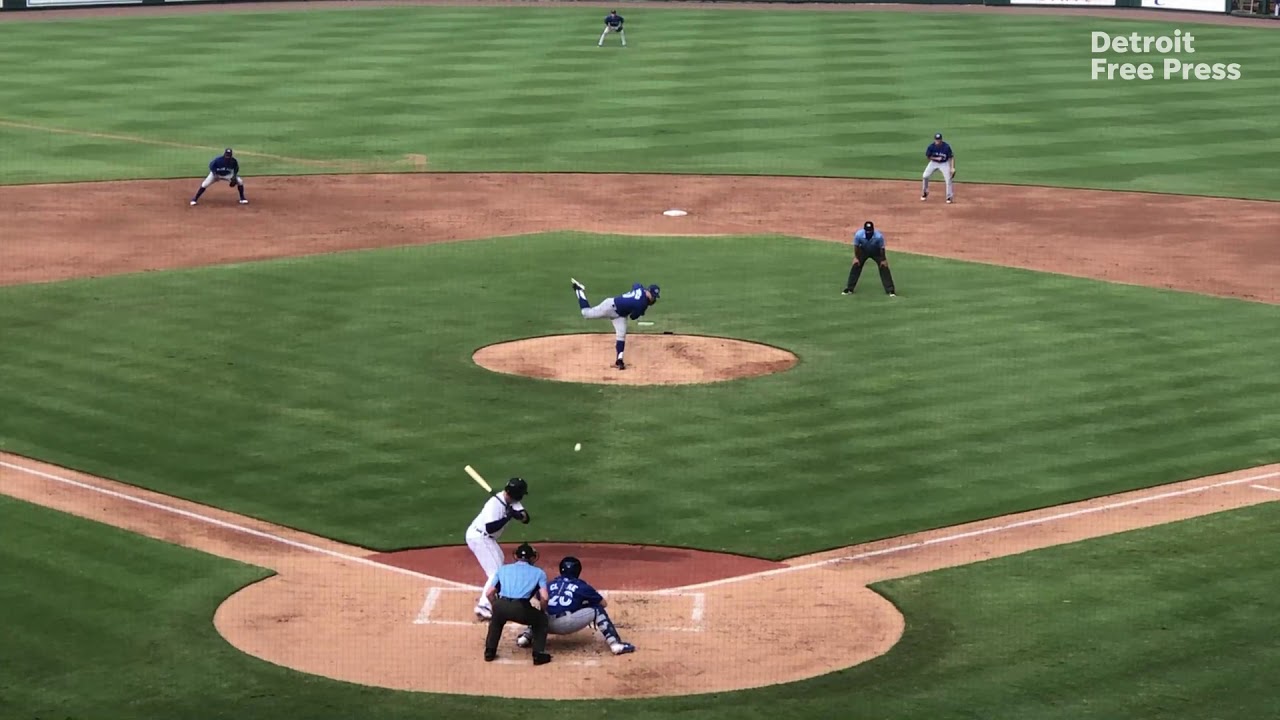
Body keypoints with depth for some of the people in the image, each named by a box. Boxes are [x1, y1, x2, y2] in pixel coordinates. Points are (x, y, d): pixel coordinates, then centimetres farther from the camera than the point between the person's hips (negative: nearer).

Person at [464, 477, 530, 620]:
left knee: (499, 561, 31)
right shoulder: (495, 504, -28)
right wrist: (507, 517, -35)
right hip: (479, 537, -10)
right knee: (496, 572, -15)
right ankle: (483, 607, -23)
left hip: (487, 538, 10)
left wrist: (517, 514, -31)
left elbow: (526, 518, -11)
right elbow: (490, 528, -35)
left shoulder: (512, 501, -3)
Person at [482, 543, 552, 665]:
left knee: (496, 619, 38)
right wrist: (543, 611, 25)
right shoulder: (538, 572, 21)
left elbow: (489, 593, 21)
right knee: (541, 619, 27)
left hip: (501, 606, 3)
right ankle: (538, 654, 17)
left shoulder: (503, 569, 27)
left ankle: (489, 651, 32)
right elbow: (544, 597, 7)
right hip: (521, 608, -3)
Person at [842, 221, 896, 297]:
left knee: (884, 267, -9)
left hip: (876, 252, -1)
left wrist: (883, 260, -13)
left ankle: (890, 290, -1)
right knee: (855, 267, -6)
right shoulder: (858, 235, -33)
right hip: (863, 251, 1)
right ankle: (849, 289, 7)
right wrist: (856, 257, -12)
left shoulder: (879, 236, -37)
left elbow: (882, 248, -19)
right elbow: (856, 246, -14)